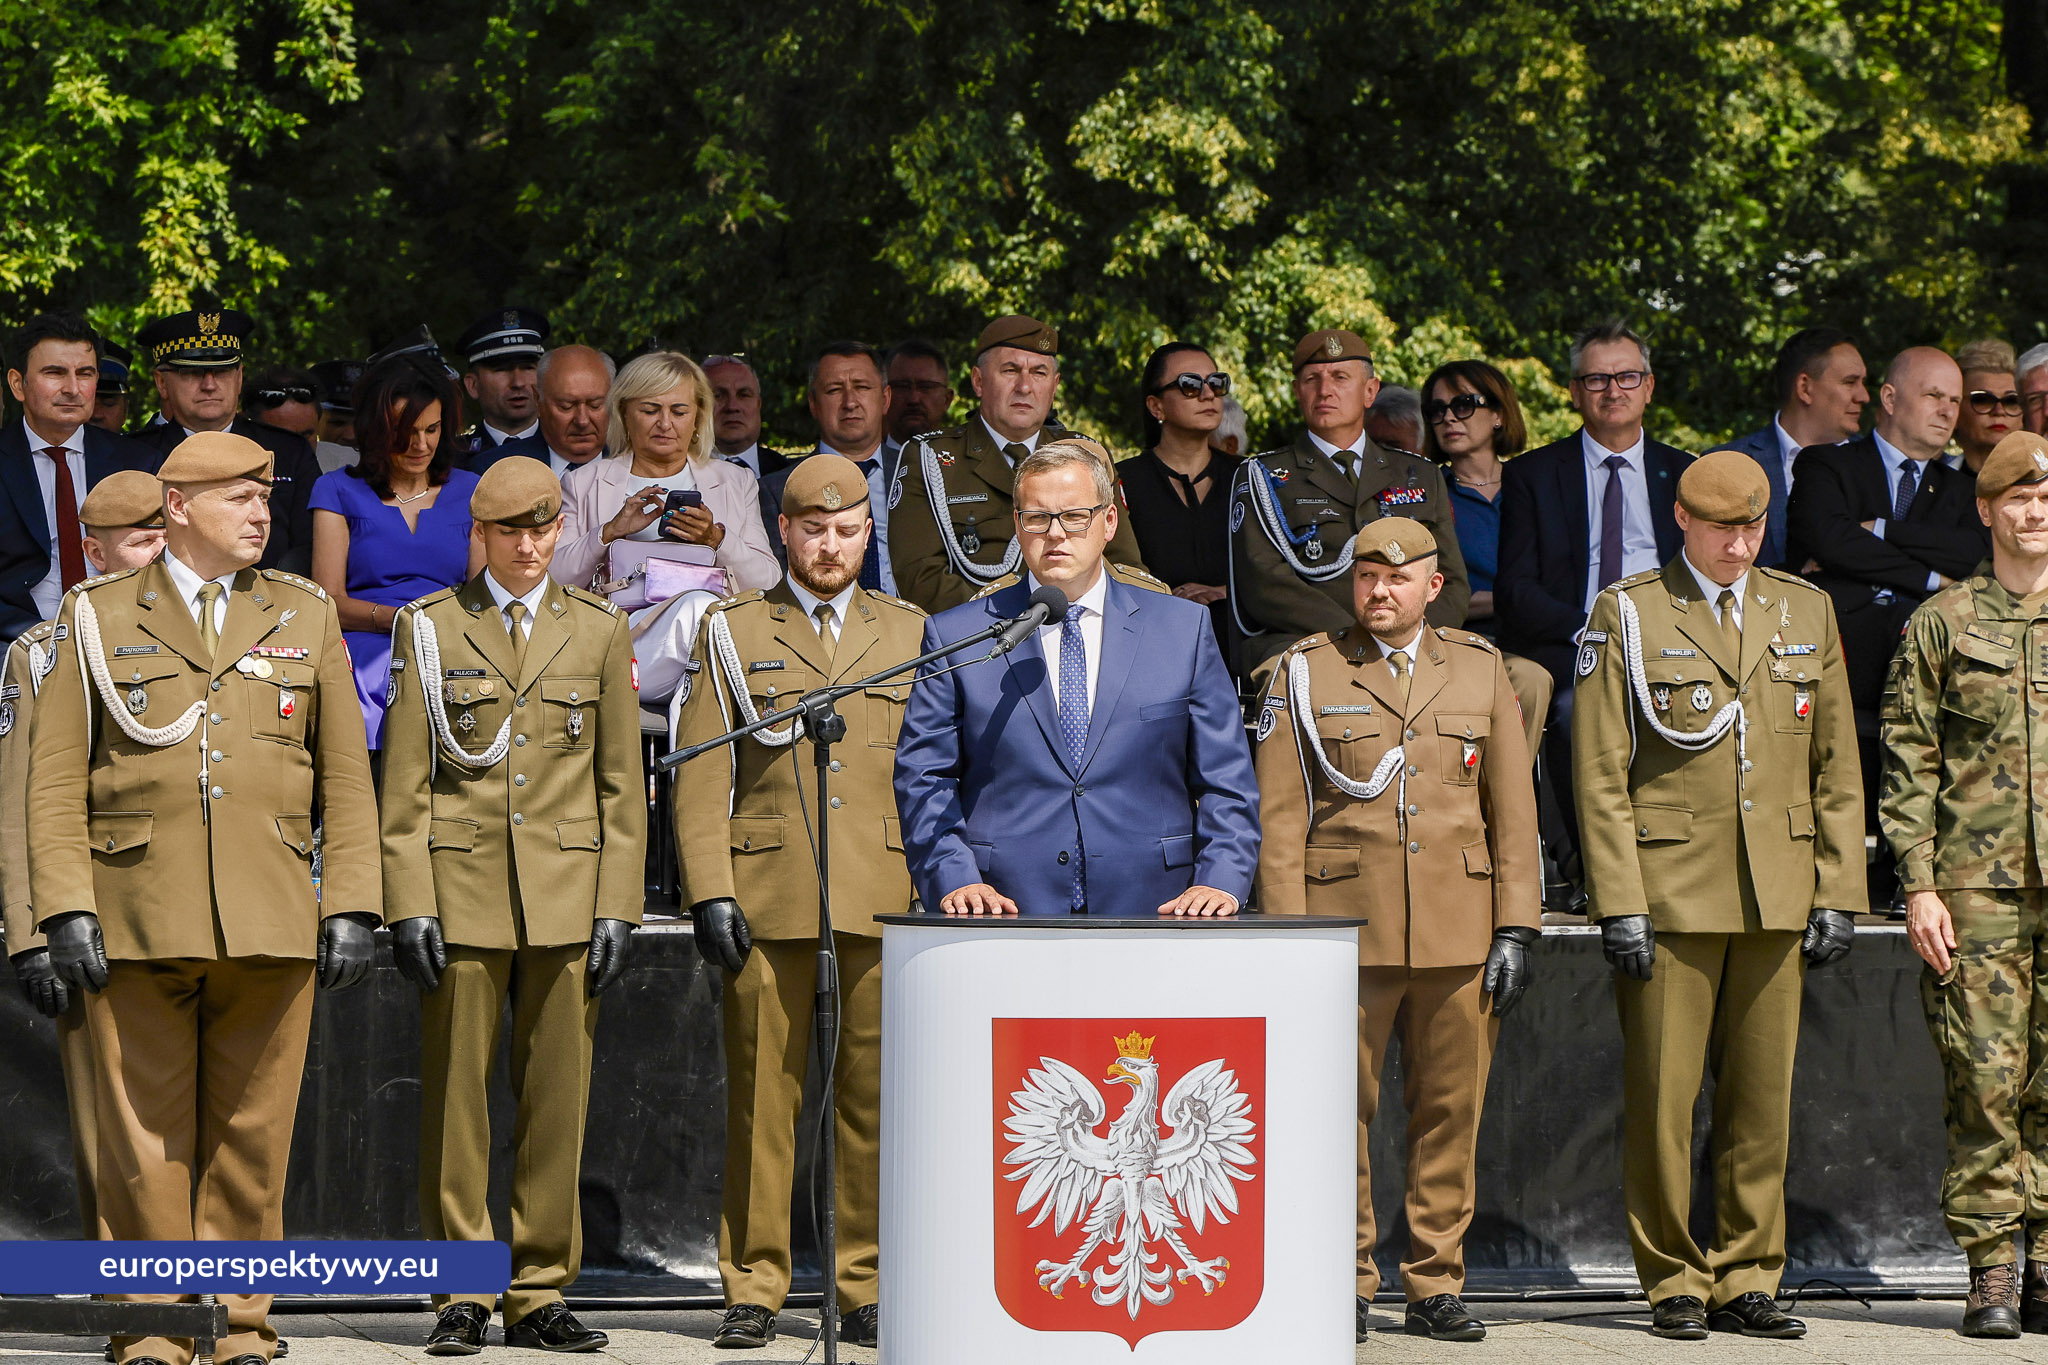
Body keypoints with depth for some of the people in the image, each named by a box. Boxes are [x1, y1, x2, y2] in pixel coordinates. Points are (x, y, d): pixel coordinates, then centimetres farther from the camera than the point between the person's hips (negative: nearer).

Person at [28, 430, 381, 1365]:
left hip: (270, 930, 2)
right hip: (137, 927, -2)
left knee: (252, 1139, 3)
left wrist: (351, 906, 4)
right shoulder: (98, 619, 7)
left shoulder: (305, 618, 13)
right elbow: (54, 779, 5)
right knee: (144, 1144, -2)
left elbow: (347, 780, 12)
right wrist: (66, 910, -5)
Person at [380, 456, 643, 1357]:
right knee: (456, 1100, -1)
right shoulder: (429, 628, 6)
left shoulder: (599, 630, 10)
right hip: (461, 892, -1)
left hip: (567, 896, 1)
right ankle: (462, 1293, 7)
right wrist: (409, 904, -5)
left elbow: (623, 785, 10)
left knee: (557, 1102, 2)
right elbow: (404, 782, 4)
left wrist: (617, 908, 2)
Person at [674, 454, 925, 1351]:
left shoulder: (911, 635, 14)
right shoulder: (734, 632, 10)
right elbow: (700, 774, 6)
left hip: (884, 898, 1)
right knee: (761, 1093, -2)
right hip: (768, 897, -1)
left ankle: (866, 1290, 6)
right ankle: (754, 1288, 4)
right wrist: (709, 894, -5)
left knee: (874, 1097, 0)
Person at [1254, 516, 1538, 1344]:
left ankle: (1435, 1288, 11)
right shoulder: (1306, 676, 6)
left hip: (1458, 934, 2)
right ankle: (1347, 1286, 7)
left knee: (1450, 1113, 3)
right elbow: (1280, 818, 3)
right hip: (1347, 931, -2)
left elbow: (1513, 810, 11)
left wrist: (1515, 931, 3)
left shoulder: (1481, 672, 11)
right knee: (1340, 1114, -2)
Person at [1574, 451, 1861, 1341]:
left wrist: (1838, 893, 5)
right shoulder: (1626, 617, 1)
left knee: (1763, 1098, 4)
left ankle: (1747, 1281, 12)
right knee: (1661, 1098, -3)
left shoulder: (1807, 614, 11)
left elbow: (1837, 769, 13)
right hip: (1670, 892, -3)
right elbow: (1600, 775, -2)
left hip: (1778, 897, 3)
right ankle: (1674, 1283, 6)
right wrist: (1619, 904, -9)